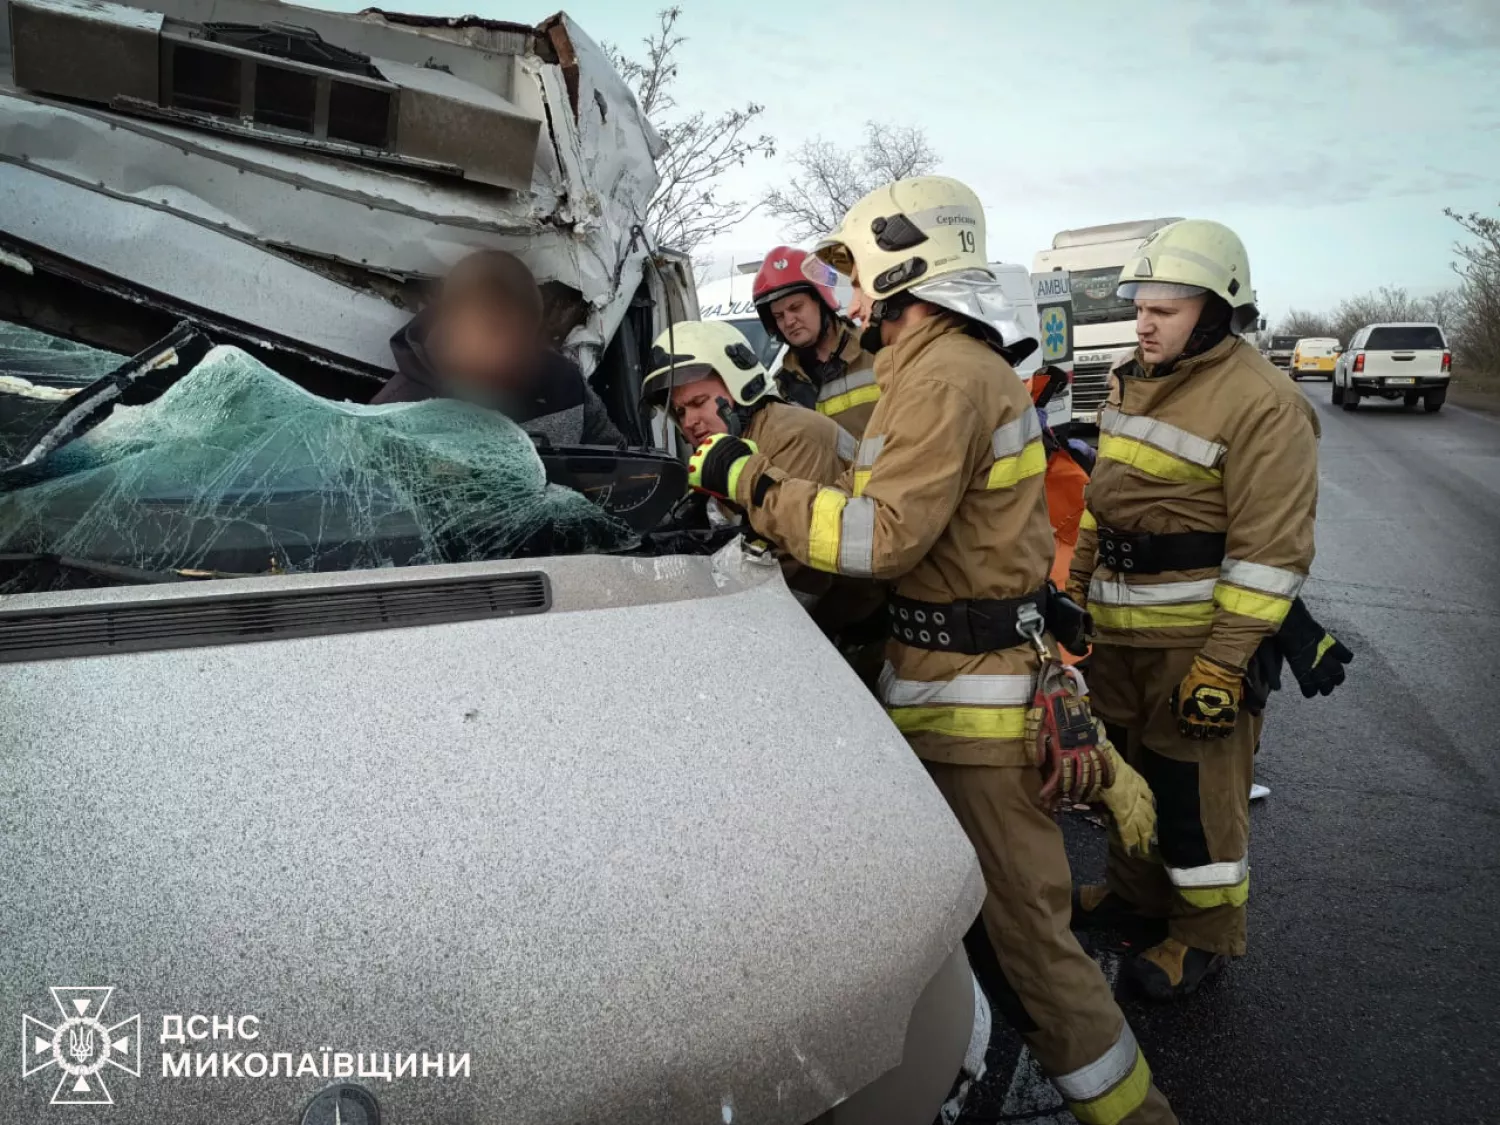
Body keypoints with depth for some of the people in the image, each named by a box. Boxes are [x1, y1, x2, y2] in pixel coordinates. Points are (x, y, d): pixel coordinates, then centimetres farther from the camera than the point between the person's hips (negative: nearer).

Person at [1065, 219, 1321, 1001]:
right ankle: (1137, 885, 41)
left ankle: (1206, 930, 24)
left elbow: (1271, 549, -19)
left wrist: (1225, 662, -21)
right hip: (1118, 626, 8)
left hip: (1195, 634, -8)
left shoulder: (1263, 405, -17)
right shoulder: (1132, 381, 9)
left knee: (1196, 783, 4)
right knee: (1125, 760, 20)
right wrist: (1077, 586, 18)